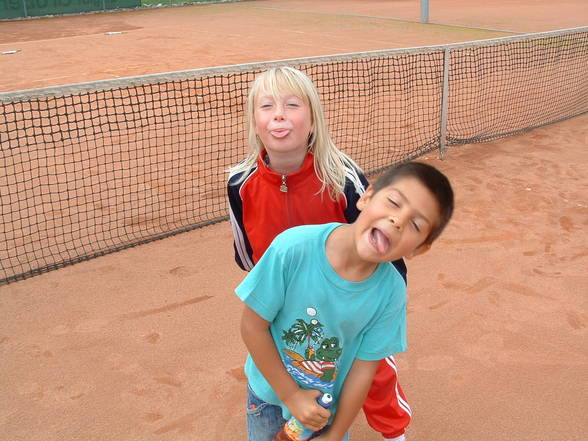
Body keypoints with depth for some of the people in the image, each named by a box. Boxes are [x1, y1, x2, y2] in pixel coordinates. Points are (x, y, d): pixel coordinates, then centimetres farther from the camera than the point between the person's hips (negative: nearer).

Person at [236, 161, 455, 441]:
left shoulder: (391, 292, -23)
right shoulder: (293, 248, -31)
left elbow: (364, 367, -13)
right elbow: (252, 325, -20)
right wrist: (291, 396, -16)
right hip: (270, 389, 0)